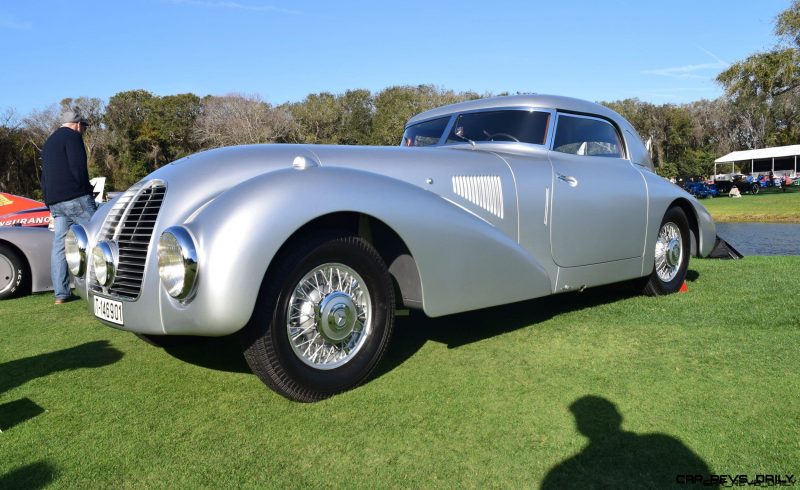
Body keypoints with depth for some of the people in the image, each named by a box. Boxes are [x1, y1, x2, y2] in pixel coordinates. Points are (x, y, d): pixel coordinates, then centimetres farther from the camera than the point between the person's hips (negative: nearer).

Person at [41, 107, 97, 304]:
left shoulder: (48, 142, 26)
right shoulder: (72, 137, -2)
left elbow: (44, 176, 25)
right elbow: (78, 167, -14)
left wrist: (49, 202, 23)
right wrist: (86, 190, -3)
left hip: (54, 202, 9)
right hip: (75, 198, -9)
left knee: (59, 245, 4)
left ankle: (61, 293, 2)